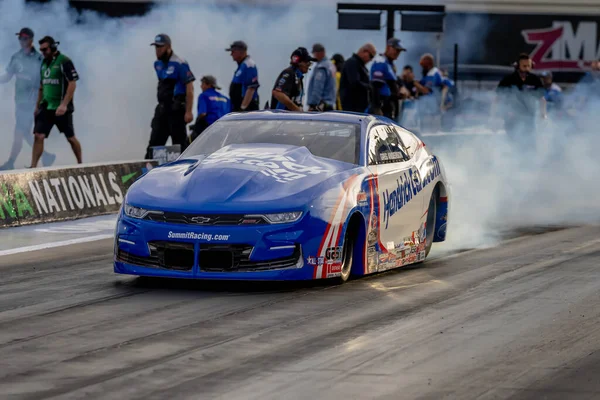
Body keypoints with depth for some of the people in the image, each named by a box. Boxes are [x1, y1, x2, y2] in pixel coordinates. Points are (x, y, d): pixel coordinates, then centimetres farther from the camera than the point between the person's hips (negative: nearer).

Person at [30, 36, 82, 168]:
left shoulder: (64, 62, -11)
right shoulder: (44, 63, 11)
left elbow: (73, 84, -16)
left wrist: (64, 105, -23)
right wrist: (37, 106, 15)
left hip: (61, 109, -6)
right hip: (46, 108, 6)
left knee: (71, 138, 6)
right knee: (38, 136, -6)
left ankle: (80, 164, 23)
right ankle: (33, 167, -8)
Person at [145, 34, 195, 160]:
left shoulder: (179, 64, -11)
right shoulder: (158, 64, 13)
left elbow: (189, 88, -14)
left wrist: (188, 111, -20)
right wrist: (161, 106, 18)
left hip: (176, 109, -8)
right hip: (162, 109, 8)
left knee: (179, 141, -3)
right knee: (155, 141, 6)